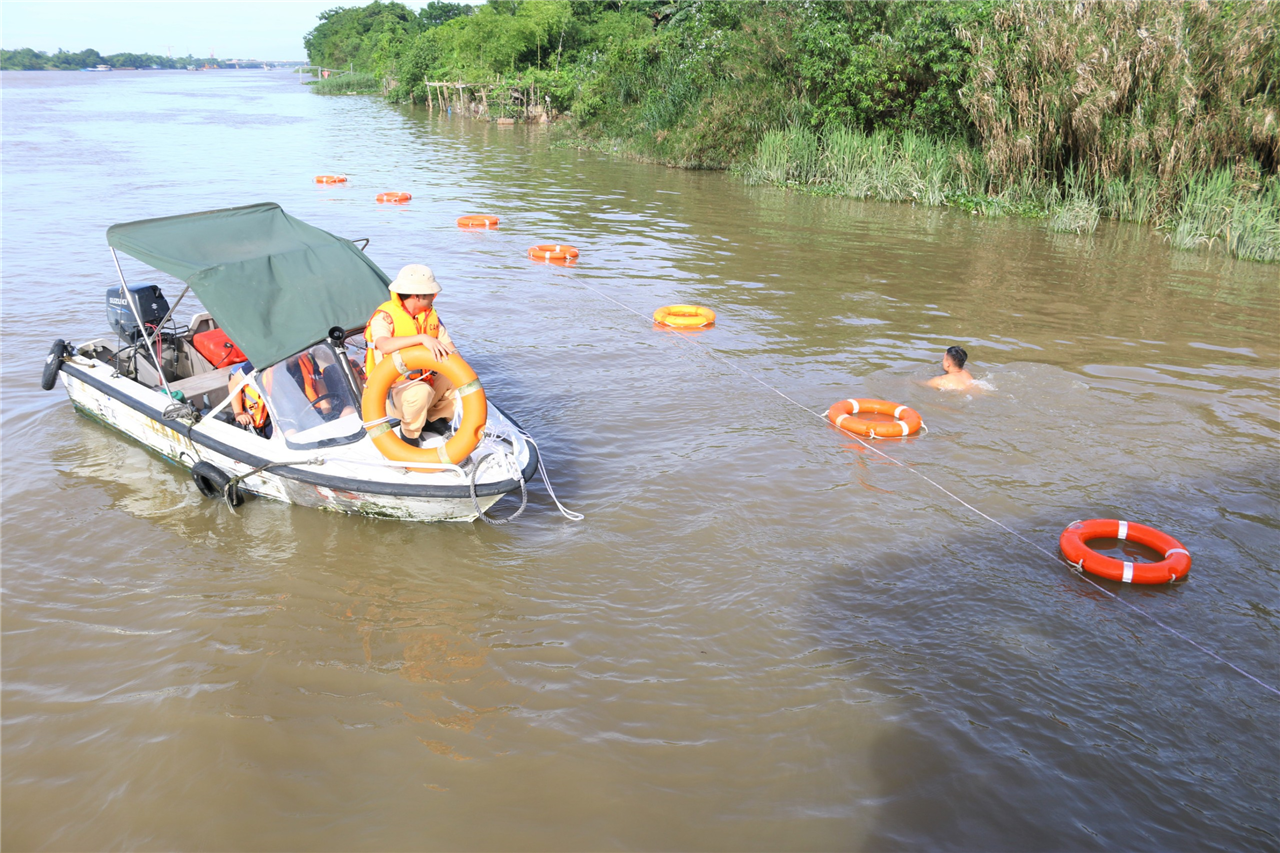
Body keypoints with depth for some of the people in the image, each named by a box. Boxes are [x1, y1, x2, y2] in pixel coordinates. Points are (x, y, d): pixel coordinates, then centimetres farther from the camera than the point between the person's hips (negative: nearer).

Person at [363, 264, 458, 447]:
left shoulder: (430, 314, 5)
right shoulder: (385, 316, -17)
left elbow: (450, 350, 1)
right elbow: (384, 345, -40)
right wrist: (422, 338, -49)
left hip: (425, 381, 7)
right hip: (391, 391, -7)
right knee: (421, 391, -38)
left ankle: (435, 419, 7)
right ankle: (410, 433, -9)